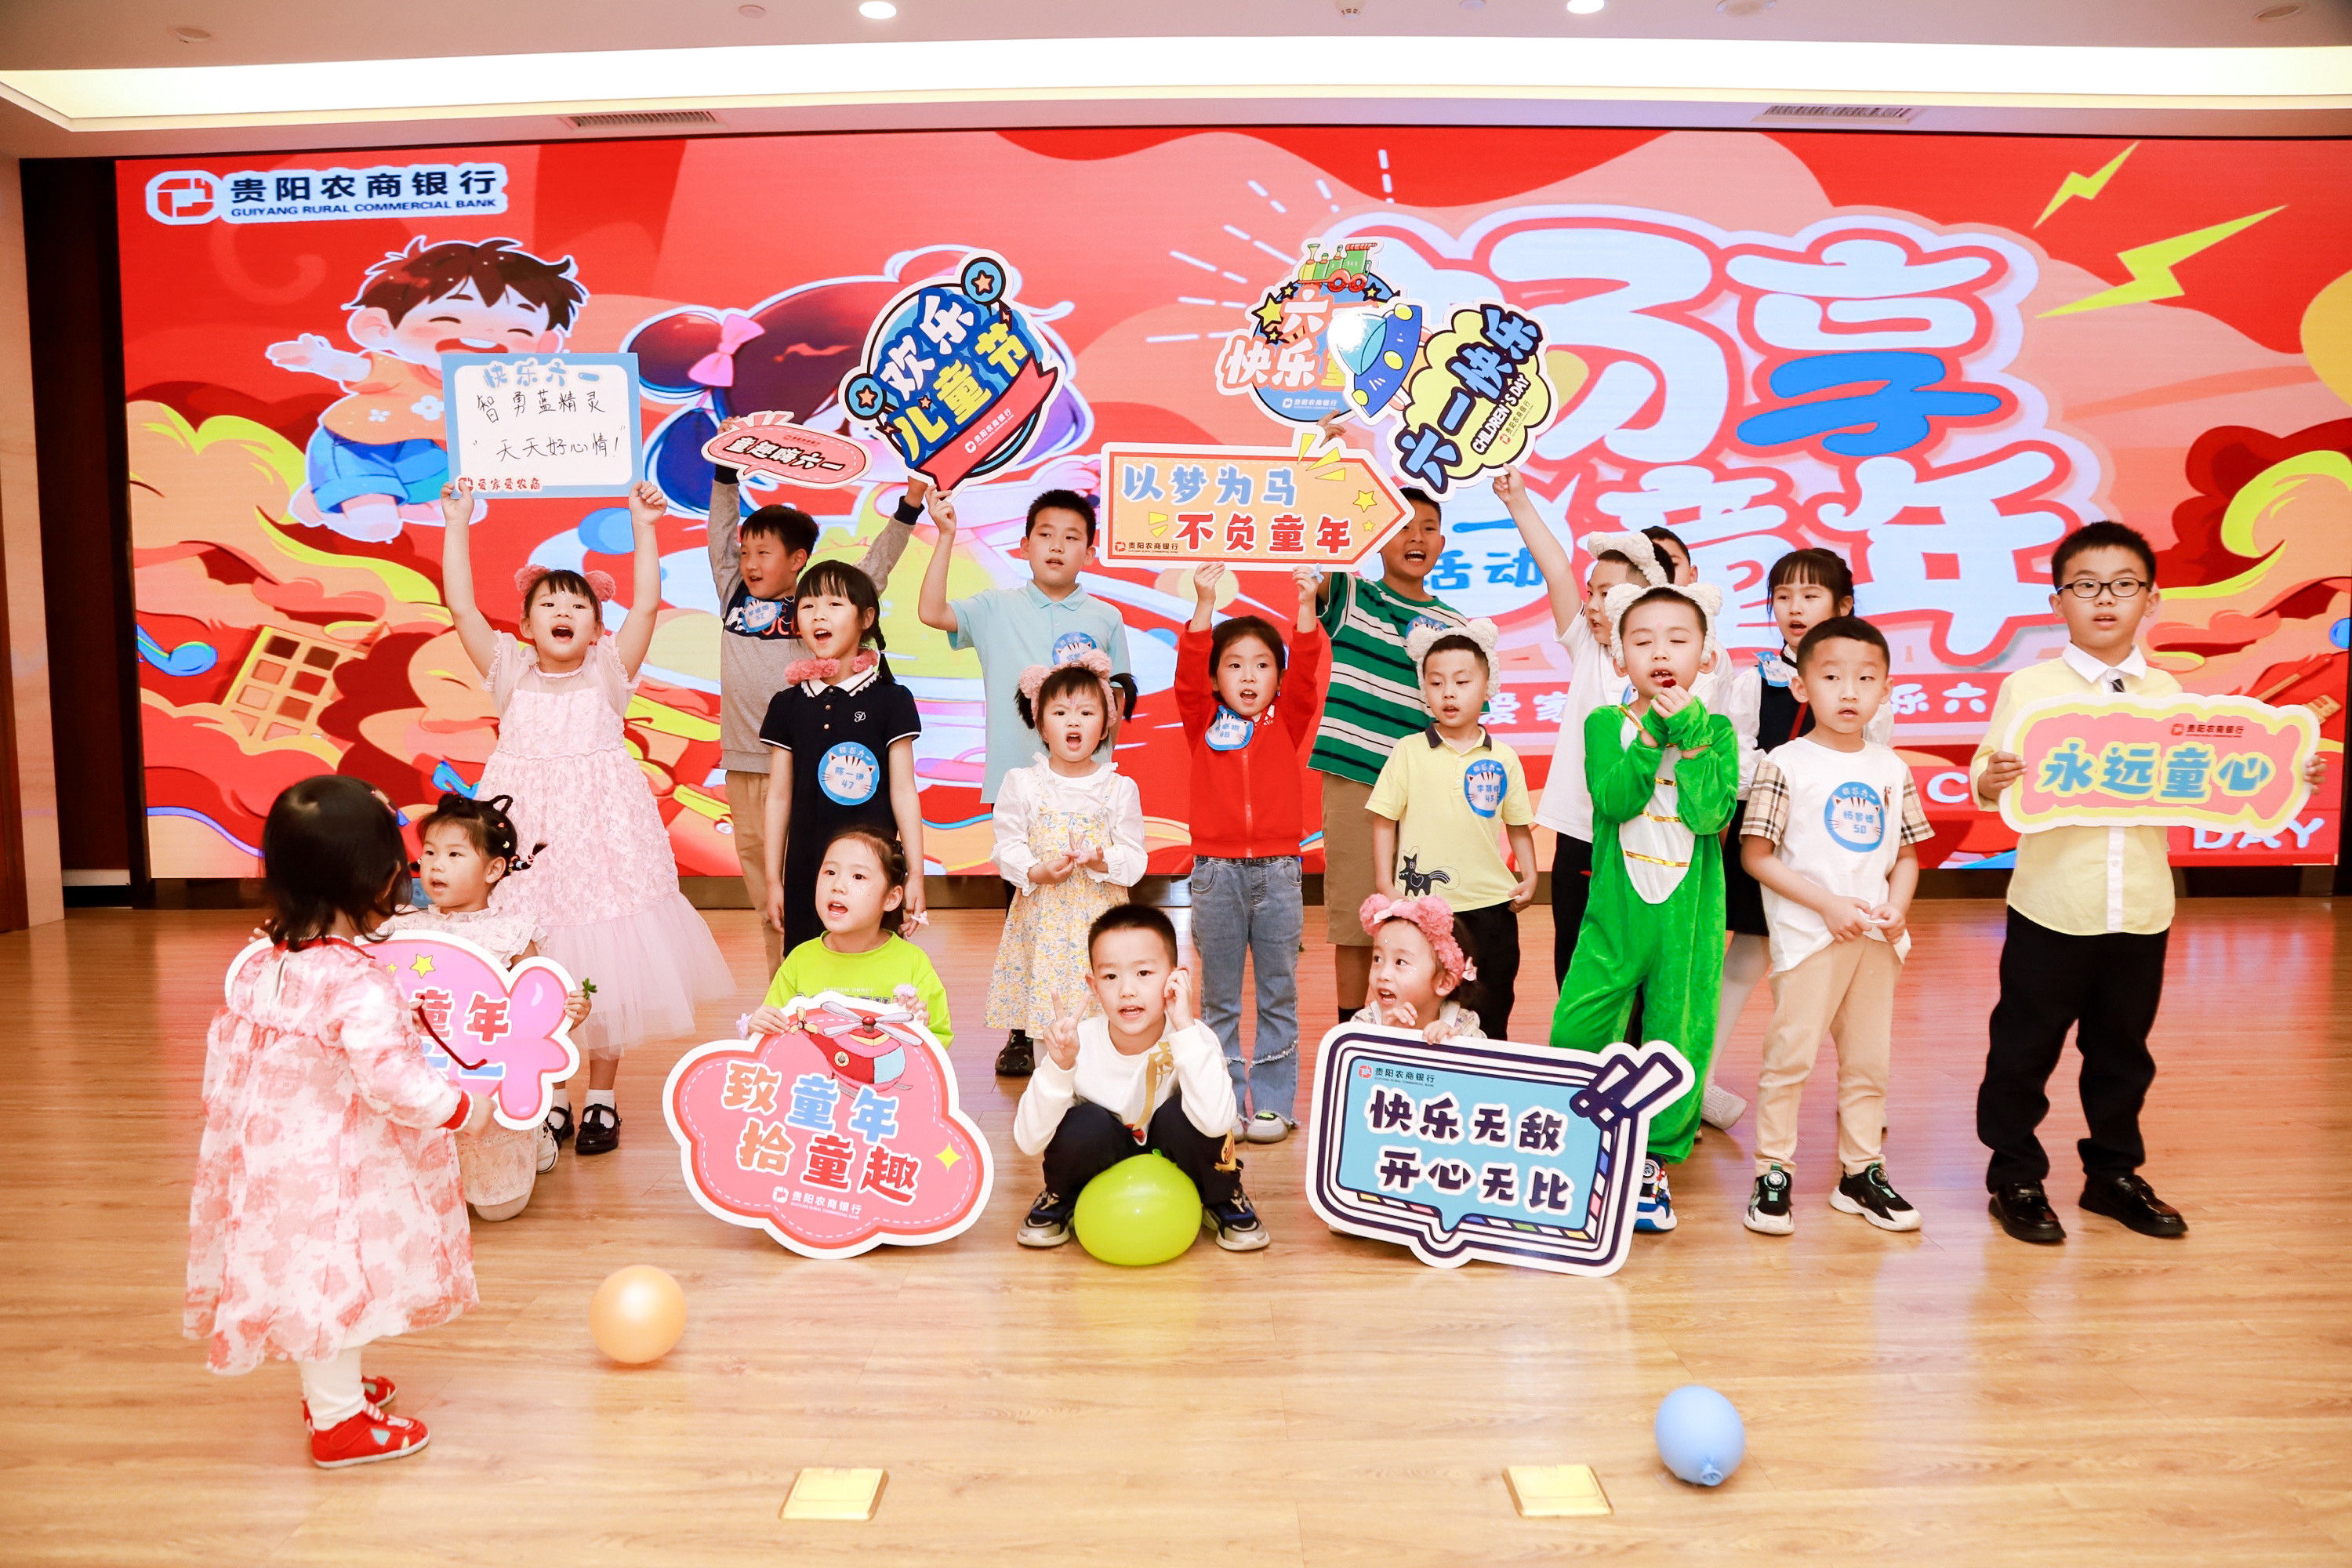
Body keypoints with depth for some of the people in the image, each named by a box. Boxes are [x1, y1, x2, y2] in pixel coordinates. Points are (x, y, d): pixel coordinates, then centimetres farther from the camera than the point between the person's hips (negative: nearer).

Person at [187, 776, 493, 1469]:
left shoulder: (258, 969, -1)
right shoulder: (358, 984, -27)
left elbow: (224, 1060, 8)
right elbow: (394, 1083, -27)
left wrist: (228, 1119, 22)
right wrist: (465, 1110, -13)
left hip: (268, 1153, 8)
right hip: (334, 1170, -8)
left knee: (306, 1279, 24)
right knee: (334, 1277, 7)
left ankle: (330, 1387, 43)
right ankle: (339, 1421, 22)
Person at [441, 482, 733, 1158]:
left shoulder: (608, 672, 3)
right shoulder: (510, 672, 6)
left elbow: (647, 604, -7)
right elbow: (460, 606, 0)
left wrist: (643, 527, -6)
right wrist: (457, 526, 1)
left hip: (600, 830, -1)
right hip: (528, 834, 1)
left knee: (604, 973, 5)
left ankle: (601, 1101, 20)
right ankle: (549, 1101, 22)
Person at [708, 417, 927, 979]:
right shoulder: (734, 595, 11)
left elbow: (874, 567, -1)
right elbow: (721, 531, 16)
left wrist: (909, 506, -6)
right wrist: (727, 468, 12)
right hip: (742, 765, 5)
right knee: (761, 885, 11)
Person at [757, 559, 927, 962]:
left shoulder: (890, 700, -1)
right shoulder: (788, 704, 6)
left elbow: (903, 792, -1)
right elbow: (778, 797, 8)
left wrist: (916, 873, -3)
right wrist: (772, 880, 7)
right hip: (806, 871, 2)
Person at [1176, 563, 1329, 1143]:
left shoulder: (1287, 722, 6)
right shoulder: (1202, 723, 4)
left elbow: (1307, 671, -9)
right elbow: (1187, 673, -11)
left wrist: (1306, 606, -21)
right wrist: (1204, 605, -22)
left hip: (1277, 871, 1)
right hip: (1216, 871, 0)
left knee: (1278, 994, 6)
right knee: (1219, 997, 7)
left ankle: (1272, 1104, 14)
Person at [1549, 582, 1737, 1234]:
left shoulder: (1716, 732, 2)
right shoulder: (1607, 724, 1)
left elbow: (1712, 814, -15)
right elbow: (1614, 799, -15)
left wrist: (1689, 732, -17)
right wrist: (1654, 731, -17)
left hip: (1689, 914, 0)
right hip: (1616, 909, 0)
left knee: (1679, 1039, 4)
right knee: (1578, 1029, -3)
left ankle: (1654, 1162, 21)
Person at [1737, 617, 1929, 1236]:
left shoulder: (1891, 768, 9)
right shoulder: (1785, 765, -6)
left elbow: (1907, 855, 13)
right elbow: (1755, 856, -9)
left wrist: (1897, 907, -6)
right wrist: (1828, 904, -14)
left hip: (1877, 939, 5)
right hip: (1808, 934, -5)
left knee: (1869, 1059, 12)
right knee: (1790, 1054, -3)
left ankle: (1861, 1173, 24)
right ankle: (1773, 1174, 7)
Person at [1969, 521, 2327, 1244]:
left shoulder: (2166, 692, 7)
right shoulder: (2028, 687, -4)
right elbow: (1985, 781, -10)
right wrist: (1990, 782, -33)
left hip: (2142, 907, 4)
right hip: (2051, 905, -3)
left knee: (2122, 1049, 16)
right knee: (2025, 1047, 5)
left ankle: (2114, 1173, 33)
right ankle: (2016, 1178, 21)